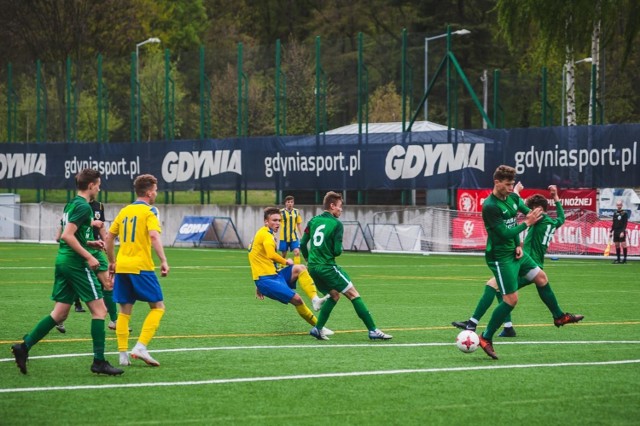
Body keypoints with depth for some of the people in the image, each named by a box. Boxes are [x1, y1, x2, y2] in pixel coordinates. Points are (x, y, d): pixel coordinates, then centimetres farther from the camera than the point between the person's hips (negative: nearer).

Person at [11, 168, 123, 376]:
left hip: (62, 261, 9)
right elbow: (67, 235, -21)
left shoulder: (71, 204, 16)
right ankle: (99, 361, -4)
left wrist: (89, 243, 20)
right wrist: (88, 256, -20)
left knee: (60, 313, 11)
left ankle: (24, 346, 5)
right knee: (99, 310, -3)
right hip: (76, 263, -9)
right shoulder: (83, 206, -13)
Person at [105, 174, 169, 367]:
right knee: (158, 306, 3)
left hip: (122, 267, 6)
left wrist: (112, 262, 27)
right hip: (141, 266, -6)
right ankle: (140, 347, -10)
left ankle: (123, 354, 4)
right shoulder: (149, 211, -4)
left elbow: (109, 237, 18)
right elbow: (154, 236, -19)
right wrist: (163, 261, -21)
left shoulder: (124, 211, 15)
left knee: (125, 311, 10)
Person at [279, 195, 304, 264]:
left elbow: (299, 224, 11)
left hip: (294, 237, 2)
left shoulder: (296, 212, 4)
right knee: (284, 254, 7)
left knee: (297, 252, -13)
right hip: (284, 237, -2)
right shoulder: (281, 212, -5)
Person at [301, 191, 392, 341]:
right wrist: (340, 249, 11)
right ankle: (373, 330, -5)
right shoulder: (336, 224, -9)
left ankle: (318, 329, 13)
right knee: (354, 295, -1)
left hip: (313, 267, 7)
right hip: (327, 267, -7)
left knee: (334, 295, 23)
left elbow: (302, 244, 12)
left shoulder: (313, 221, 9)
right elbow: (337, 251, -12)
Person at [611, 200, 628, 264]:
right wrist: (611, 231, 14)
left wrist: (623, 232, -18)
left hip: (621, 231, -6)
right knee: (617, 245, 7)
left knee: (623, 244, -9)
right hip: (616, 231, 6)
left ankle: (625, 259, -7)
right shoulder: (615, 213, 13)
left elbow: (625, 224, -10)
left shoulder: (624, 213, -4)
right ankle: (618, 258, 13)